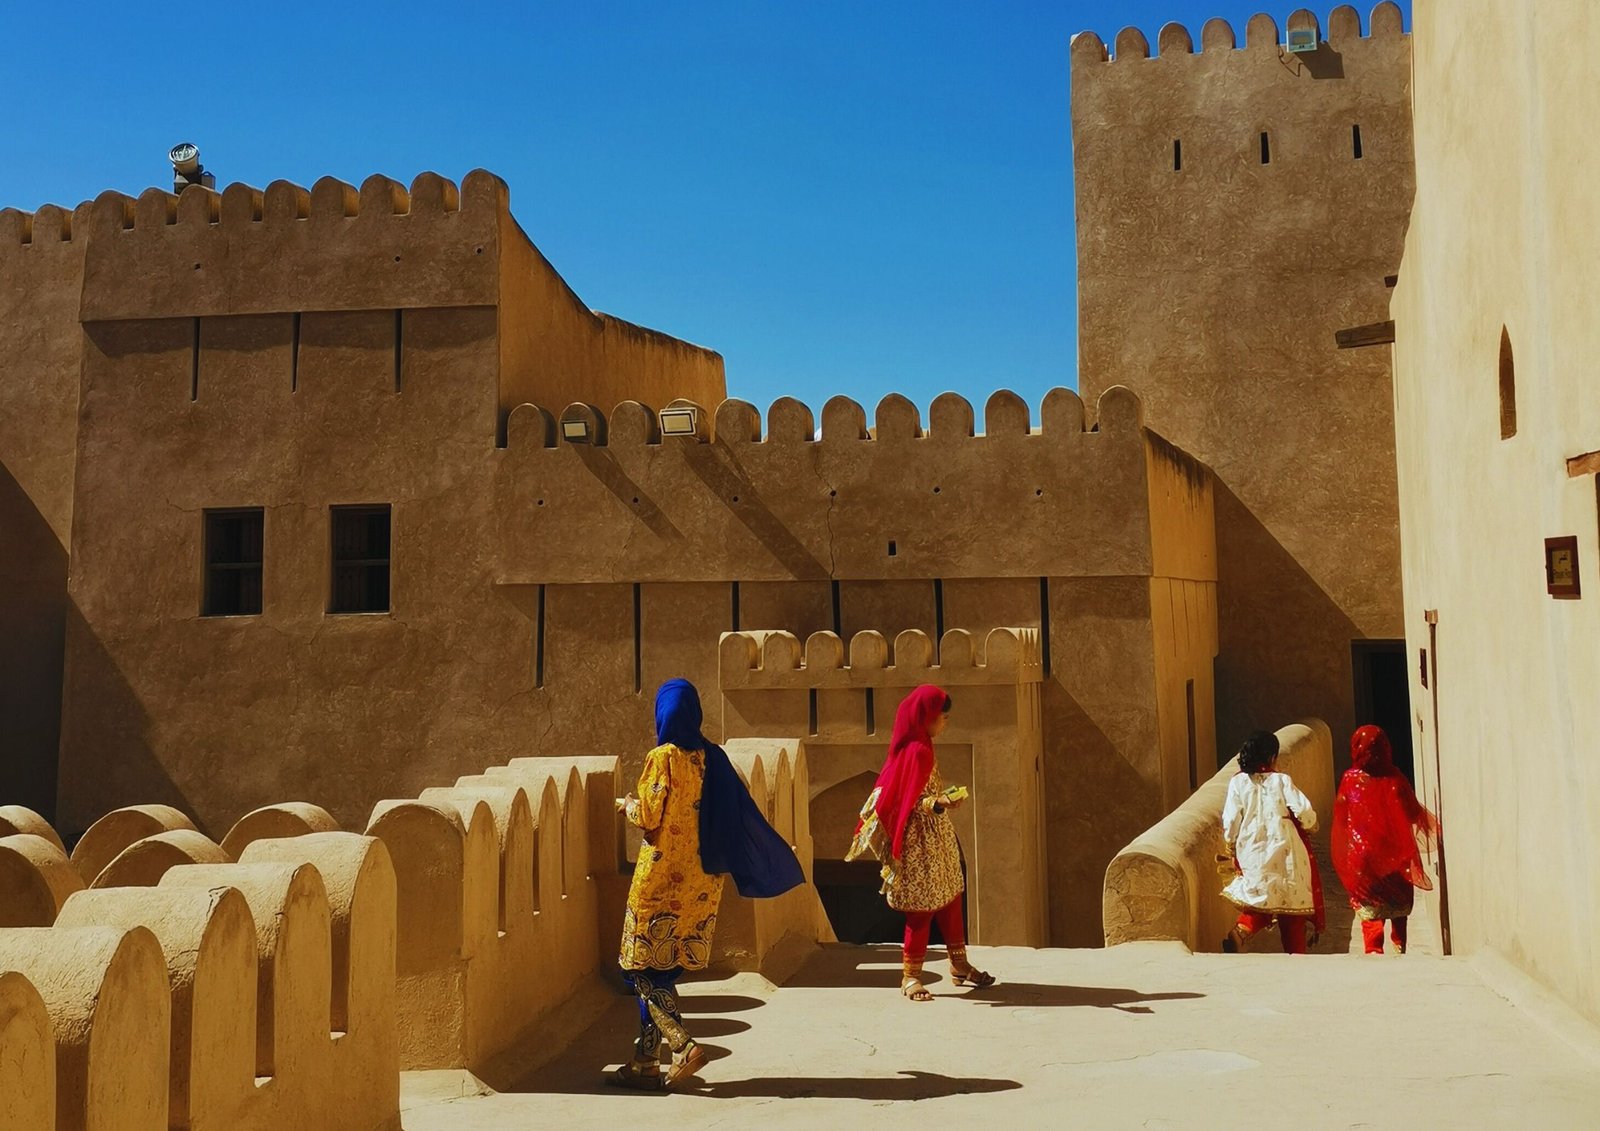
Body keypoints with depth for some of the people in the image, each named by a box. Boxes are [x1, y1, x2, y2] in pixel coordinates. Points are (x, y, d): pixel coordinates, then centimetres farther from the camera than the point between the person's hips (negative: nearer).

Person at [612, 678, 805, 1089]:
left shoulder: (663, 758, -12)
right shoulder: (713, 757, 5)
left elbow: (649, 816, -13)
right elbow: (743, 816, 7)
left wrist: (628, 804, 8)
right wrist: (778, 859, 19)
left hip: (661, 877, -6)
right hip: (700, 879, 6)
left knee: (646, 967, 3)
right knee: (662, 969, 14)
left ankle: (683, 1046, -13)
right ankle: (645, 1061, 18)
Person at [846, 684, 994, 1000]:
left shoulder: (920, 747, 10)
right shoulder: (917, 751, -20)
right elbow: (910, 804, -23)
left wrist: (945, 794, 25)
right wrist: (939, 804, -35)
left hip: (937, 838, 10)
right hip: (922, 842, -10)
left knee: (950, 900, 16)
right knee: (923, 909, -1)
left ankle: (959, 966, 27)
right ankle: (910, 976, 9)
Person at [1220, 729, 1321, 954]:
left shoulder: (1238, 782, 0)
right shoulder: (1281, 780, -4)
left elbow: (1230, 821, -3)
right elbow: (1304, 812, -10)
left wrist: (1231, 849, 12)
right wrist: (1311, 826, 12)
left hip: (1253, 854, 2)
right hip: (1285, 851, -2)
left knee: (1263, 900, 16)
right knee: (1293, 901, 11)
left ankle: (1242, 930, -10)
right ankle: (1296, 953, 13)